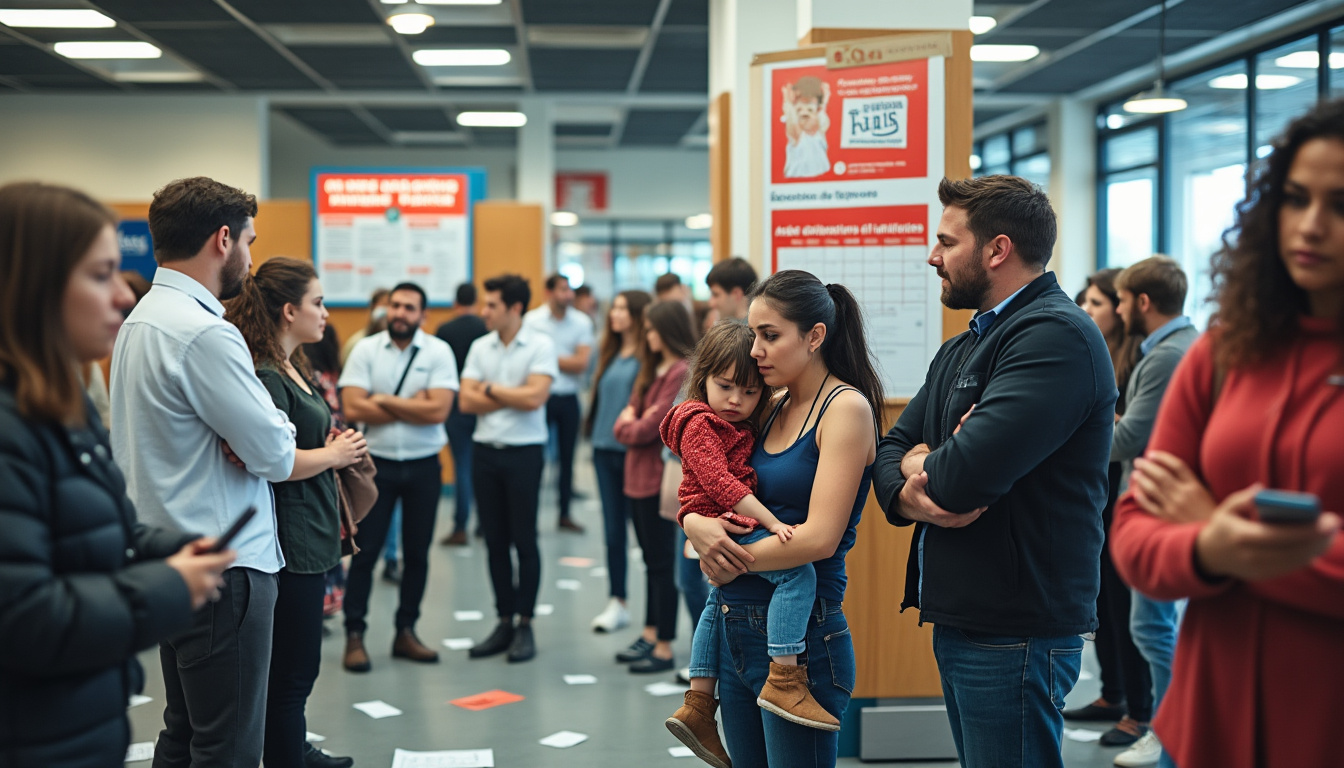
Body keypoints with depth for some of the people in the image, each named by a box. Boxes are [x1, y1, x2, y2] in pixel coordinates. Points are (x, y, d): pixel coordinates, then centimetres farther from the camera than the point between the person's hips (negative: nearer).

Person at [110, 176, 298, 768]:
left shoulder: (141, 320, 12)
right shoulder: (205, 334, -20)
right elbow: (276, 456, -19)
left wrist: (243, 436, -3)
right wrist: (275, 429, 3)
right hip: (224, 565, -10)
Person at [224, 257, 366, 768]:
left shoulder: (291, 369, 14)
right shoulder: (264, 377, -18)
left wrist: (333, 441, 6)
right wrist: (334, 454, -13)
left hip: (309, 536, 11)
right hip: (290, 541, -11)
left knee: (296, 665, 22)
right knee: (293, 669, -3)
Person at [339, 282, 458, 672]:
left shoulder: (438, 352, -2)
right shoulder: (366, 350, -1)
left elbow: (439, 410, -14)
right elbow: (353, 408, -12)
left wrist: (384, 400, -12)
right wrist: (412, 406, -12)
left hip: (423, 465, 1)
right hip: (376, 463, -1)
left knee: (417, 552, 9)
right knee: (365, 550, 0)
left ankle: (405, 632, 21)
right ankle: (354, 636, 9)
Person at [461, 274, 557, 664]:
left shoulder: (540, 345, -6)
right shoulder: (479, 347, 7)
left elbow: (534, 397, -18)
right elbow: (467, 401, -1)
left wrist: (491, 389, -6)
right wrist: (513, 395, -9)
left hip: (523, 452, -5)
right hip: (485, 451, 5)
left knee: (524, 541, 1)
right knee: (495, 541, 9)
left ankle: (525, 624, 10)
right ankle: (504, 621, 18)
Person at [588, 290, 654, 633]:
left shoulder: (647, 357, -9)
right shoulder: (610, 354, 13)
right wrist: (597, 435, 13)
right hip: (605, 450, 7)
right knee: (613, 530, 10)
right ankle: (616, 603, 17)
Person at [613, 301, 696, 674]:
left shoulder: (682, 372, -17)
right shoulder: (652, 369, 15)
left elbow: (652, 426, -18)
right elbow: (626, 422, 16)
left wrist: (630, 426, 1)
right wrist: (628, 423, -6)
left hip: (659, 478, -9)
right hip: (638, 475, 9)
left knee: (663, 563, -2)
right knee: (650, 560, 16)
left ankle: (664, 648, 5)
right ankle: (650, 634, 26)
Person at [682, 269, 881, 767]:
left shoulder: (847, 408, -10)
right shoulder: (771, 409, 10)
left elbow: (820, 536, -19)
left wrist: (733, 561, -8)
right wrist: (694, 524, -11)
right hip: (735, 631, 7)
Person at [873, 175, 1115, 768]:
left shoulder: (1056, 335, -16)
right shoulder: (962, 348, 17)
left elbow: (963, 475, -26)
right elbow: (892, 450, 13)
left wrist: (923, 463, -3)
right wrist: (910, 494, -11)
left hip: (1014, 635, -9)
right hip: (957, 624, 9)